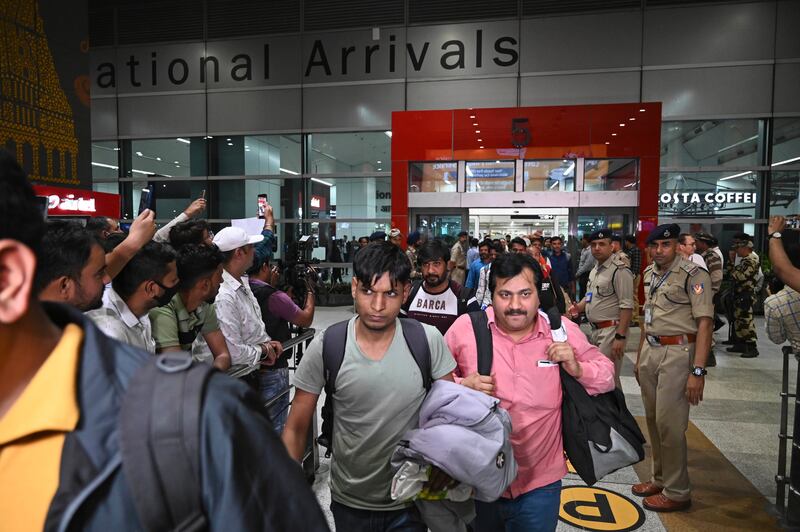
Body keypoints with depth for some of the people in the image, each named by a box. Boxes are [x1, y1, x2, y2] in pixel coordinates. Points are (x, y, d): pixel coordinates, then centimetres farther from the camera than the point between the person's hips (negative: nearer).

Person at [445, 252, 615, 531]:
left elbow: (607, 376, 3)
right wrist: (461, 386, -20)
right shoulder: (465, 328, -12)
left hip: (540, 483, 1)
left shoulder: (563, 330, -7)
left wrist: (576, 368, -17)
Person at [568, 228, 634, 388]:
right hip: (595, 330, 9)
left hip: (611, 330, -9)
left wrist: (620, 336, -22)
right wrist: (578, 307, 5)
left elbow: (626, 306, -18)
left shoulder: (619, 270, -14)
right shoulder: (595, 270, 15)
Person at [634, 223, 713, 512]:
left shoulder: (693, 274, -12)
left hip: (677, 352, -7)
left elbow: (704, 323, -16)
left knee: (669, 423, -2)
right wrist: (639, 357, 19)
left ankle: (676, 492, 14)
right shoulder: (649, 274, 10)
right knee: (653, 420, 14)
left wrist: (698, 371, -21)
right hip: (650, 350, 7)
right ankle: (660, 479, 30)